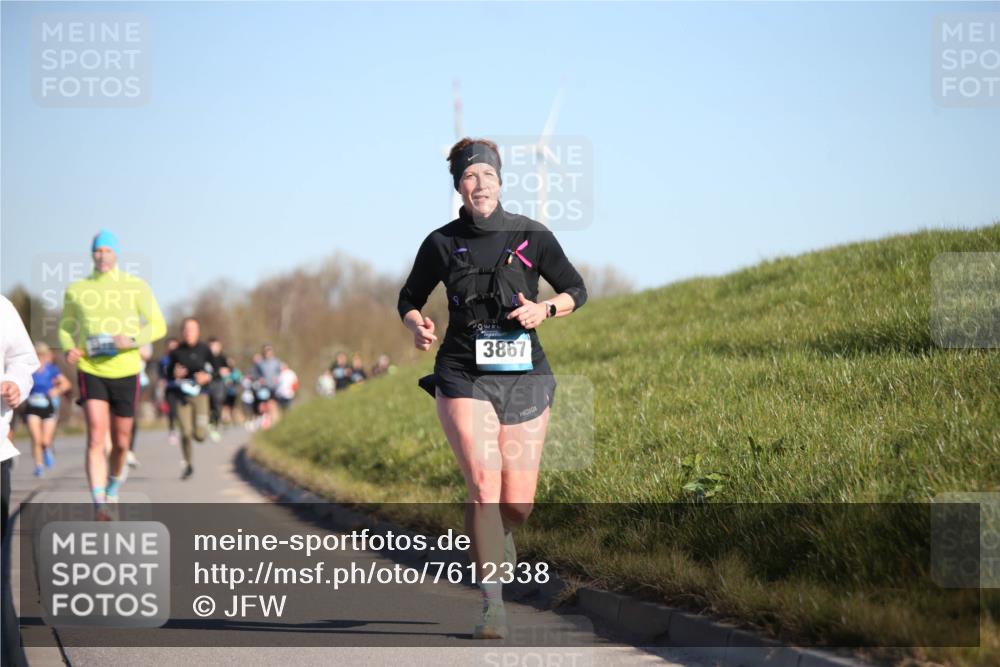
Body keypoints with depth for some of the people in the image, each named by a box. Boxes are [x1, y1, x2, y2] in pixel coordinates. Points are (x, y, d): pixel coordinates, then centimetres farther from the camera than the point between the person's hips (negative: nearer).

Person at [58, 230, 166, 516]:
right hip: (90, 372, -1)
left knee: (121, 442, 10)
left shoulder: (137, 287, 0)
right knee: (96, 436, -18)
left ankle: (114, 481, 43)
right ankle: (98, 504, -23)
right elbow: (65, 328, 15)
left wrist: (132, 340, -20)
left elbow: (158, 326, -1)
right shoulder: (76, 290, 4)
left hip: (125, 372, 1)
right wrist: (69, 349, -8)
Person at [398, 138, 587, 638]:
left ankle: (496, 536, 40)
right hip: (463, 375, -1)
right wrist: (416, 325, -7)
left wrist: (545, 309, -10)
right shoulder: (442, 243, 2)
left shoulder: (532, 236, 2)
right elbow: (409, 298, 15)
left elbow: (577, 290, 10)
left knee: (518, 503, 1)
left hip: (524, 375, 1)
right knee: (484, 482, -19)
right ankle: (492, 605, -16)